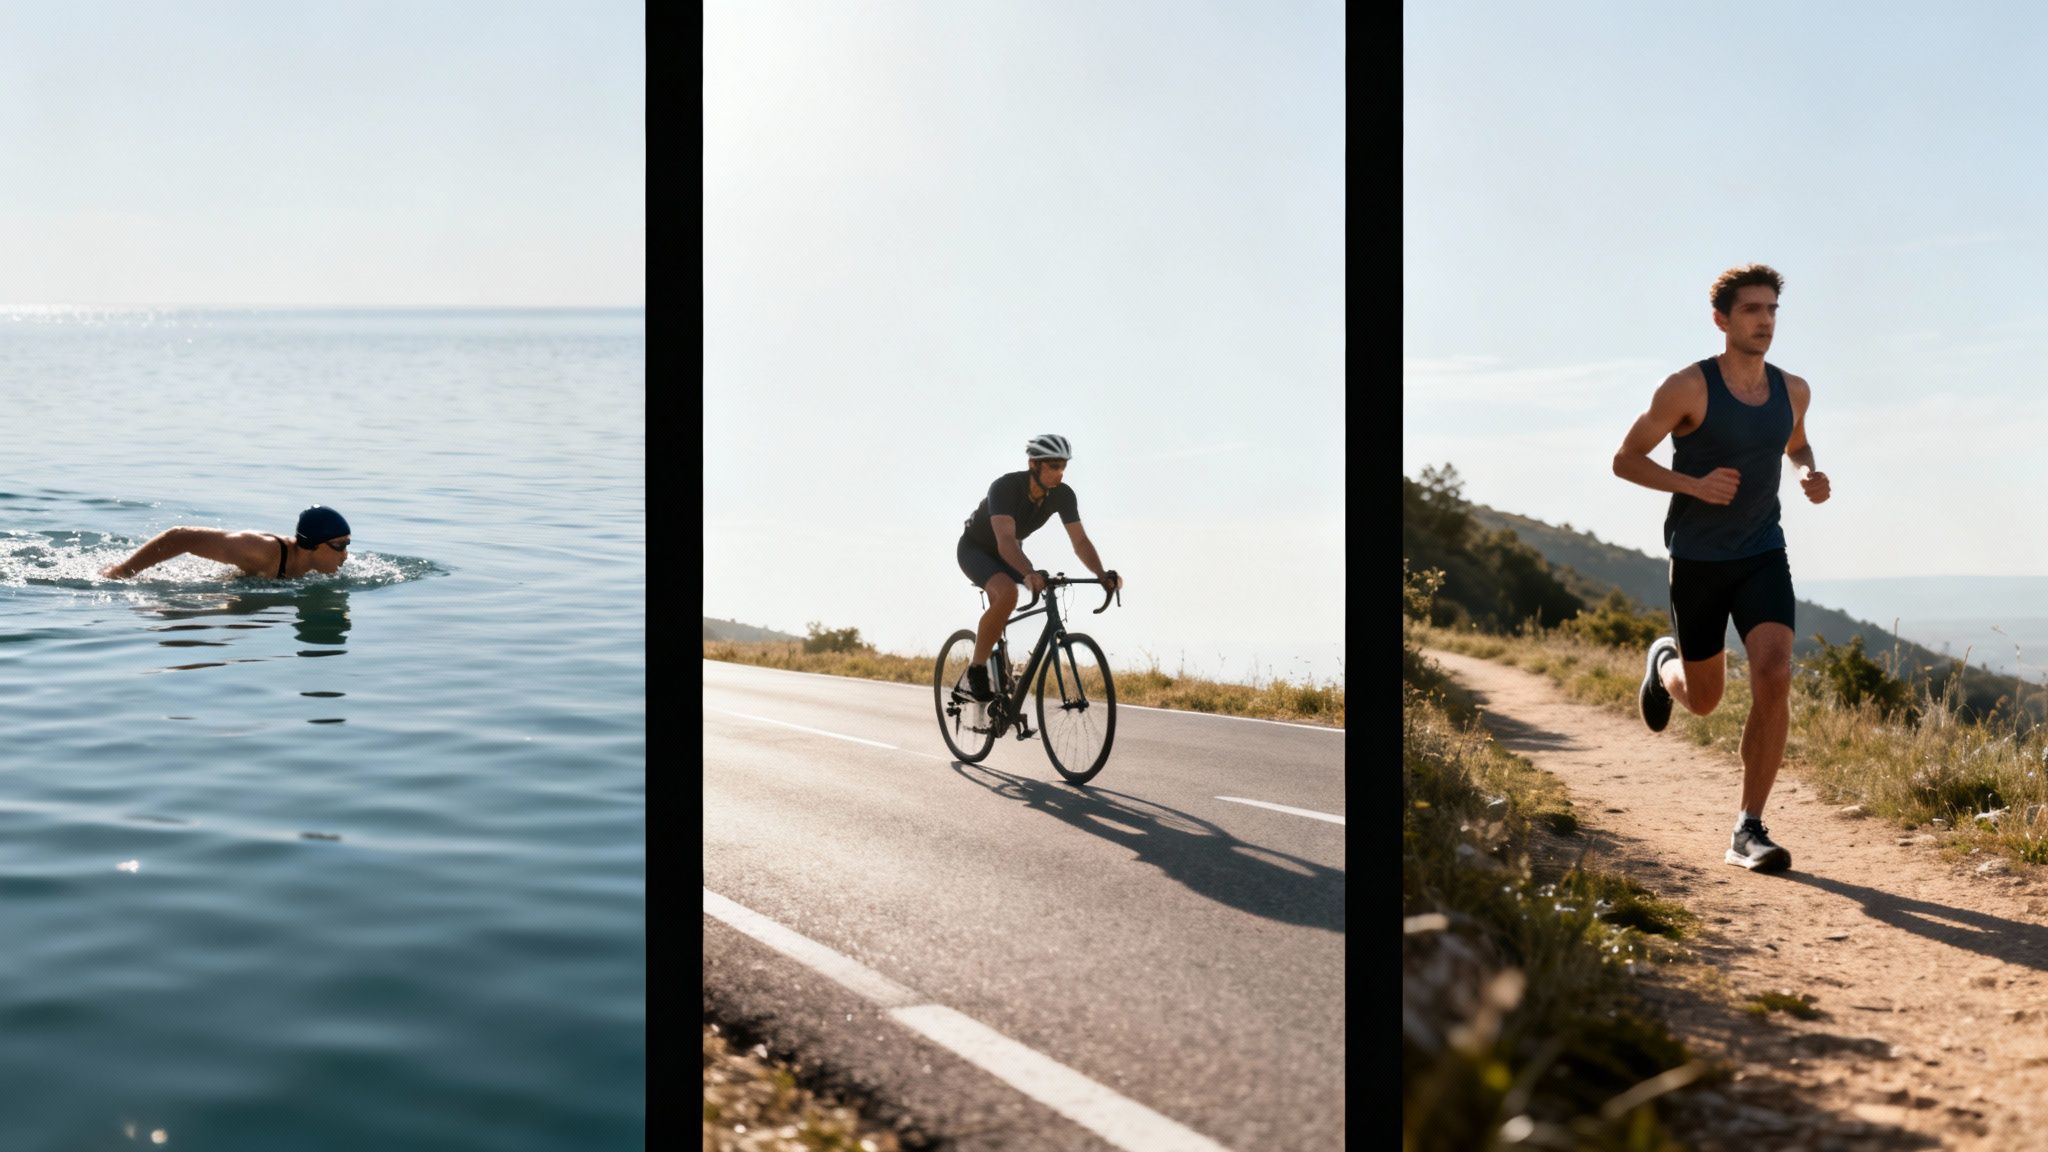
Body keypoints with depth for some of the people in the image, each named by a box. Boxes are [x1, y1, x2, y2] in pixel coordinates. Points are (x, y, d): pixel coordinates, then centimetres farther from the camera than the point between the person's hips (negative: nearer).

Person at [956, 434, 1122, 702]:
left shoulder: (1062, 495, -18)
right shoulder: (1005, 487, -35)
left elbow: (1080, 541, -20)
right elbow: (1005, 540, -47)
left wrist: (1103, 575, -38)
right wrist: (1029, 574, -64)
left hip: (1008, 554, 7)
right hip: (975, 549, -7)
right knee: (1007, 593, -35)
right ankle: (977, 669, -21)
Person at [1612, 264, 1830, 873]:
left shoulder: (1792, 389, 1)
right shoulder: (1688, 388, -14)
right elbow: (1625, 460, -9)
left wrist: (1812, 474, 0)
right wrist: (1694, 485, -24)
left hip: (1763, 554, 3)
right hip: (1699, 561, -3)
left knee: (1774, 678, -19)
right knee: (1703, 700, 11)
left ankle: (1748, 831, -11)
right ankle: (1664, 663, 51)